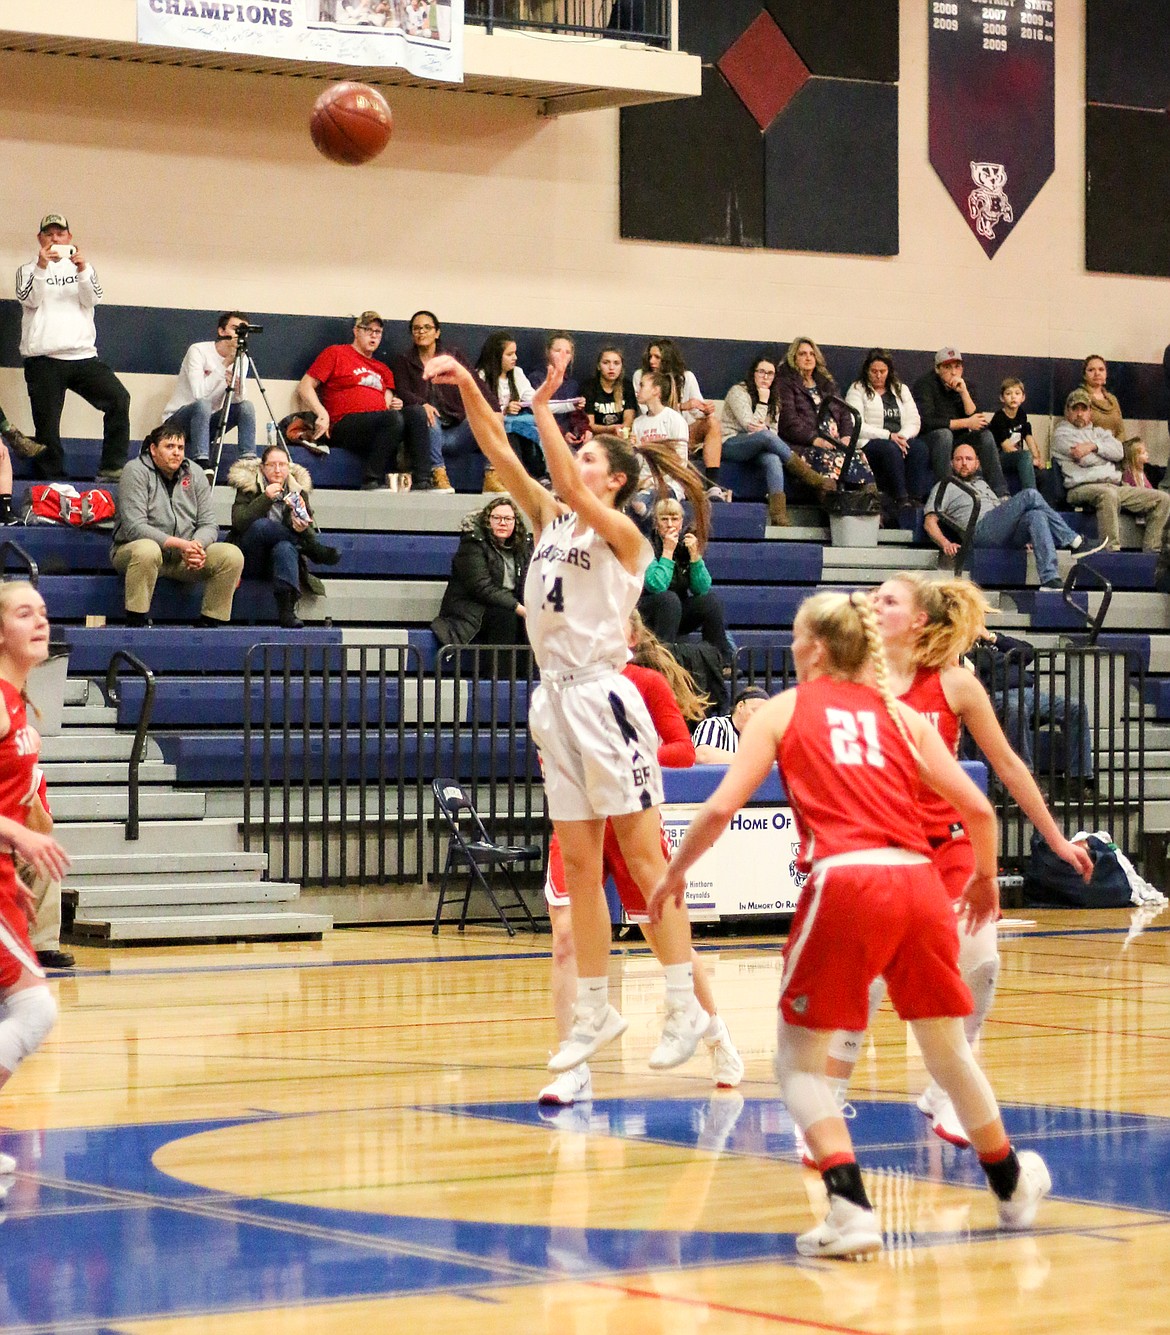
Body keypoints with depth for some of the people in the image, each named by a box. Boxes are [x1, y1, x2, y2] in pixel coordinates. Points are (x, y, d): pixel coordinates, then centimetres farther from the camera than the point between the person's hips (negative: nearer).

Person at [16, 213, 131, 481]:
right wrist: (41, 267, -19)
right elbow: (29, 299, -6)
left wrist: (82, 269, -16)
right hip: (43, 360, -1)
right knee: (47, 427, -4)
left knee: (119, 398, -17)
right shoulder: (28, 271, 14)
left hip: (83, 355, 1)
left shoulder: (82, 268, 19)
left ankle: (112, 469, -15)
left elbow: (93, 298, 1)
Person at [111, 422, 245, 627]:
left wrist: (197, 546, -22)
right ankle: (136, 621, -28)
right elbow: (134, 527, -20)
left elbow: (208, 524, 3)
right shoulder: (136, 472, -10)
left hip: (185, 559, 5)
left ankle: (211, 621, -7)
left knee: (232, 555, -16)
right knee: (146, 550, -40)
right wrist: (179, 544, -29)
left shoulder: (194, 474, 7)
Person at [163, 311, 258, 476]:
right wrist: (226, 364, -29)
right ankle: (201, 467, -40)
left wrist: (237, 385, -34)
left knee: (246, 407, -16)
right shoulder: (198, 351, -15)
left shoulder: (241, 359, 1)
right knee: (202, 405, -36)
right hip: (177, 420, -5)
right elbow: (199, 393, -29)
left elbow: (239, 399, -11)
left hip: (208, 420, 5)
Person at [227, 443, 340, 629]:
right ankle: (314, 550, -20)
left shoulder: (298, 490, 9)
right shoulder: (248, 487, 2)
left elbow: (311, 534, 4)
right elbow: (239, 522, -14)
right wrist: (265, 499, -24)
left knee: (285, 548, -36)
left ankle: (287, 607, -51)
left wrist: (303, 529, -21)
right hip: (251, 563, -1)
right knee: (261, 526, -32)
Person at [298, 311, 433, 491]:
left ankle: (422, 481, -32)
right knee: (393, 417, -32)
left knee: (414, 413, -23)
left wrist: (394, 404, -2)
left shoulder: (383, 370, 29)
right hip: (345, 426, -6)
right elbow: (304, 388, 4)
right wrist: (322, 413, -12)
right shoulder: (335, 353, 12)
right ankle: (371, 481, -32)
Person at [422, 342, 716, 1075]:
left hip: (603, 697, -7)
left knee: (644, 859, -6)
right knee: (579, 867, 9)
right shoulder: (551, 519, 13)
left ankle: (688, 1008, -4)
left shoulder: (621, 533, -6)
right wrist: (468, 388, -7)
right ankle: (597, 1012, 15)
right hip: (555, 700, 7)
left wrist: (543, 407, -23)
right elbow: (501, 453, 5)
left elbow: (573, 490, -24)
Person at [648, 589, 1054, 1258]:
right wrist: (986, 877, 31)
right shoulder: (900, 714, 20)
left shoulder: (786, 708, 12)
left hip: (844, 883, -4)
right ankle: (1014, 1185, 40)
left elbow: (721, 809, 2)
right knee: (948, 1049, 23)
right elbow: (978, 809, 13)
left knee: (799, 1055, 11)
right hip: (918, 882, 4)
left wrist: (675, 873, 16)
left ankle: (852, 1210, -6)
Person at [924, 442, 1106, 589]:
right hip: (982, 530, -6)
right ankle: (1074, 542, -21)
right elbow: (930, 522, 5)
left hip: (1005, 538, 6)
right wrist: (944, 543, -15)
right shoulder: (944, 487, 20)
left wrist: (1027, 535, 15)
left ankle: (1050, 580, -42)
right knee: (1030, 495, -20)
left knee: (1036, 516, -29)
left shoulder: (982, 484, 38)